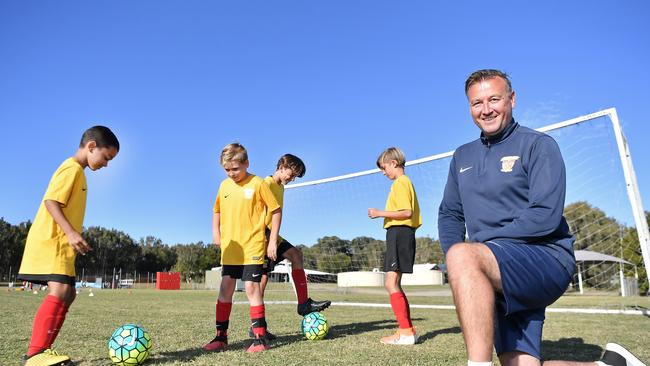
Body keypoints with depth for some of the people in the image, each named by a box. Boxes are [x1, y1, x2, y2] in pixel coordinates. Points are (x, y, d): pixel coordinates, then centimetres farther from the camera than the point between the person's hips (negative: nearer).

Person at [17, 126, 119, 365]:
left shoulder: (76, 171, 20)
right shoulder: (72, 168, -10)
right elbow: (51, 201, -20)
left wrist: (73, 237, 20)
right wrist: (71, 233, -28)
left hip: (61, 243, 11)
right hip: (51, 241, -11)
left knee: (67, 294, 11)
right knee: (60, 291, -21)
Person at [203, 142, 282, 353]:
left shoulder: (257, 183, -9)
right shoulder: (224, 185, 7)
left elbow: (276, 211, -5)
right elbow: (217, 211, 21)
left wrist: (273, 241, -8)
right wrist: (215, 232, 7)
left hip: (252, 247, -5)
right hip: (229, 249, 6)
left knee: (251, 288, -7)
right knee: (225, 290, 8)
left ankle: (260, 338, 4)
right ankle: (221, 337, 19)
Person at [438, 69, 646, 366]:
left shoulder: (538, 145, -1)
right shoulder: (462, 157, 17)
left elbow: (546, 216, -14)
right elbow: (449, 214, 18)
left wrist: (458, 257, -15)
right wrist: (458, 267, -3)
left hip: (546, 258, -6)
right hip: (497, 277, 6)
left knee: (463, 255, -34)